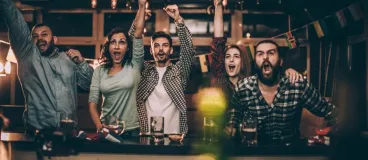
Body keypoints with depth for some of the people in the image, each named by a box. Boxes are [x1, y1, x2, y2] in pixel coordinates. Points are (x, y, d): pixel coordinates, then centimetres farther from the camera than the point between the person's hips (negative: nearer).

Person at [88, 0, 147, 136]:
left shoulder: (134, 66, -3)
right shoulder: (99, 71, 2)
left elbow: (138, 32, -11)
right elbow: (93, 101, -2)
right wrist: (99, 126, -15)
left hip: (131, 130, -1)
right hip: (107, 129, 1)